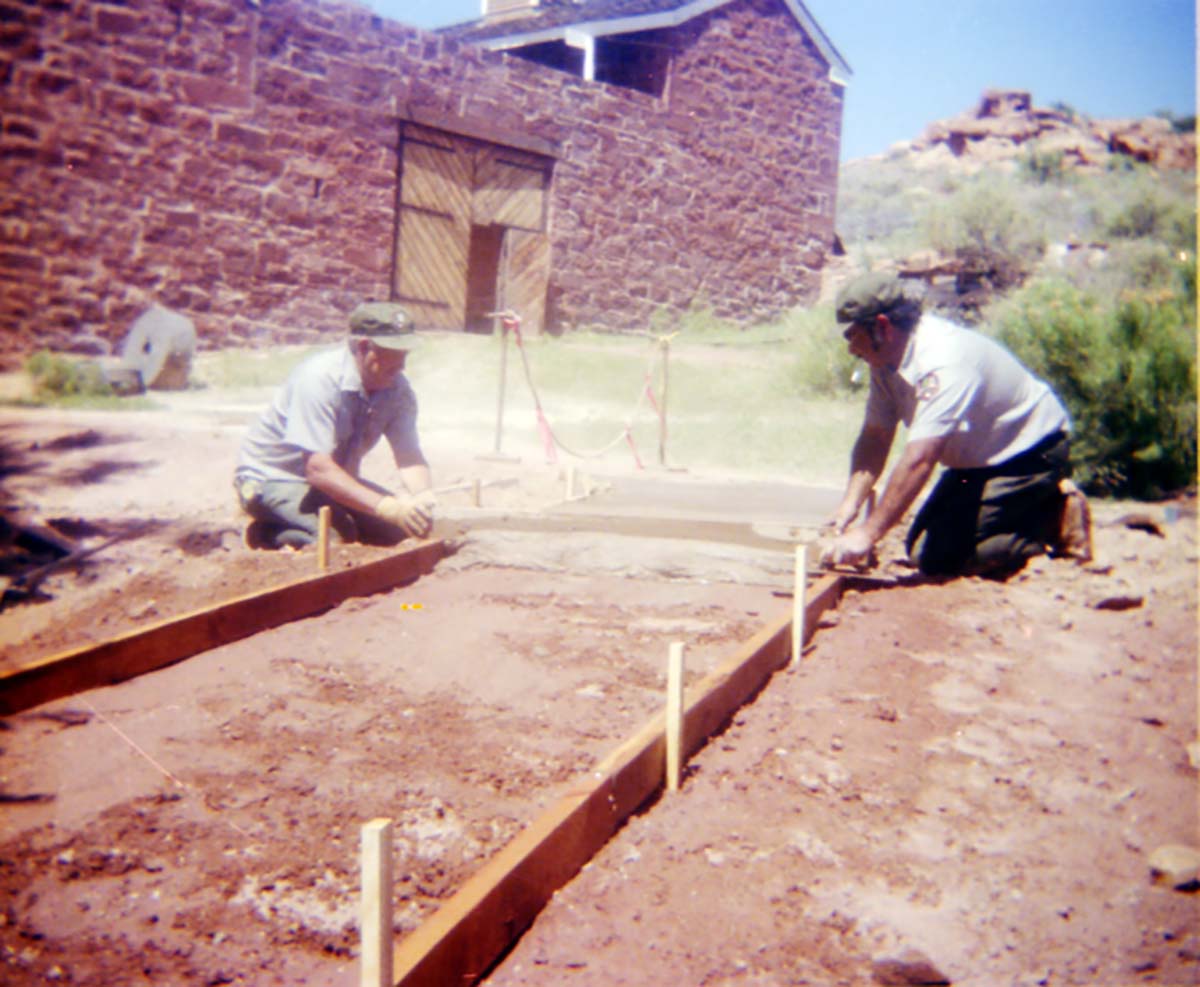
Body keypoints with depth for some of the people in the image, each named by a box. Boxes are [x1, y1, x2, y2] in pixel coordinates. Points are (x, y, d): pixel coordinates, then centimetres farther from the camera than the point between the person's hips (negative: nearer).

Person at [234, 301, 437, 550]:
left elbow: (410, 458, -15)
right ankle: (272, 533, 0)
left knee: (402, 526, -8)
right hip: (270, 480, -7)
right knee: (338, 536, -30)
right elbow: (318, 469, -35)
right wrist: (388, 508, -43)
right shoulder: (319, 378, -29)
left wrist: (423, 497, -38)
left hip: (333, 477, 7)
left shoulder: (397, 388, -10)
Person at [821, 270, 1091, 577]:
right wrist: (849, 505, -19)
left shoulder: (941, 362, -33)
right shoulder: (887, 357, -5)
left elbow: (919, 459, -40)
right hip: (979, 460, 9)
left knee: (938, 556, -18)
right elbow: (874, 438, -5)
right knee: (920, 544, 11)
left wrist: (867, 534, -41)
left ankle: (1055, 518, -3)